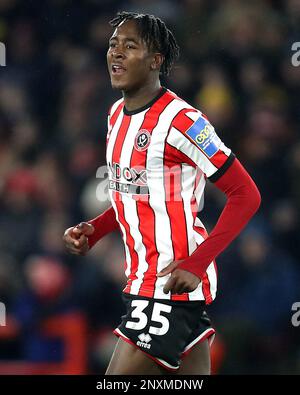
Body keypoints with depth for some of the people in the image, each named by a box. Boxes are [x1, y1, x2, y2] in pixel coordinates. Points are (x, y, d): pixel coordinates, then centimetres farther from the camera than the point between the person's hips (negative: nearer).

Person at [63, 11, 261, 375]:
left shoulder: (180, 120, -16)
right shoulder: (117, 114, 12)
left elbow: (246, 195, -15)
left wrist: (196, 265, -22)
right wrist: (92, 233, 9)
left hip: (173, 283, -9)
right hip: (142, 281, 9)